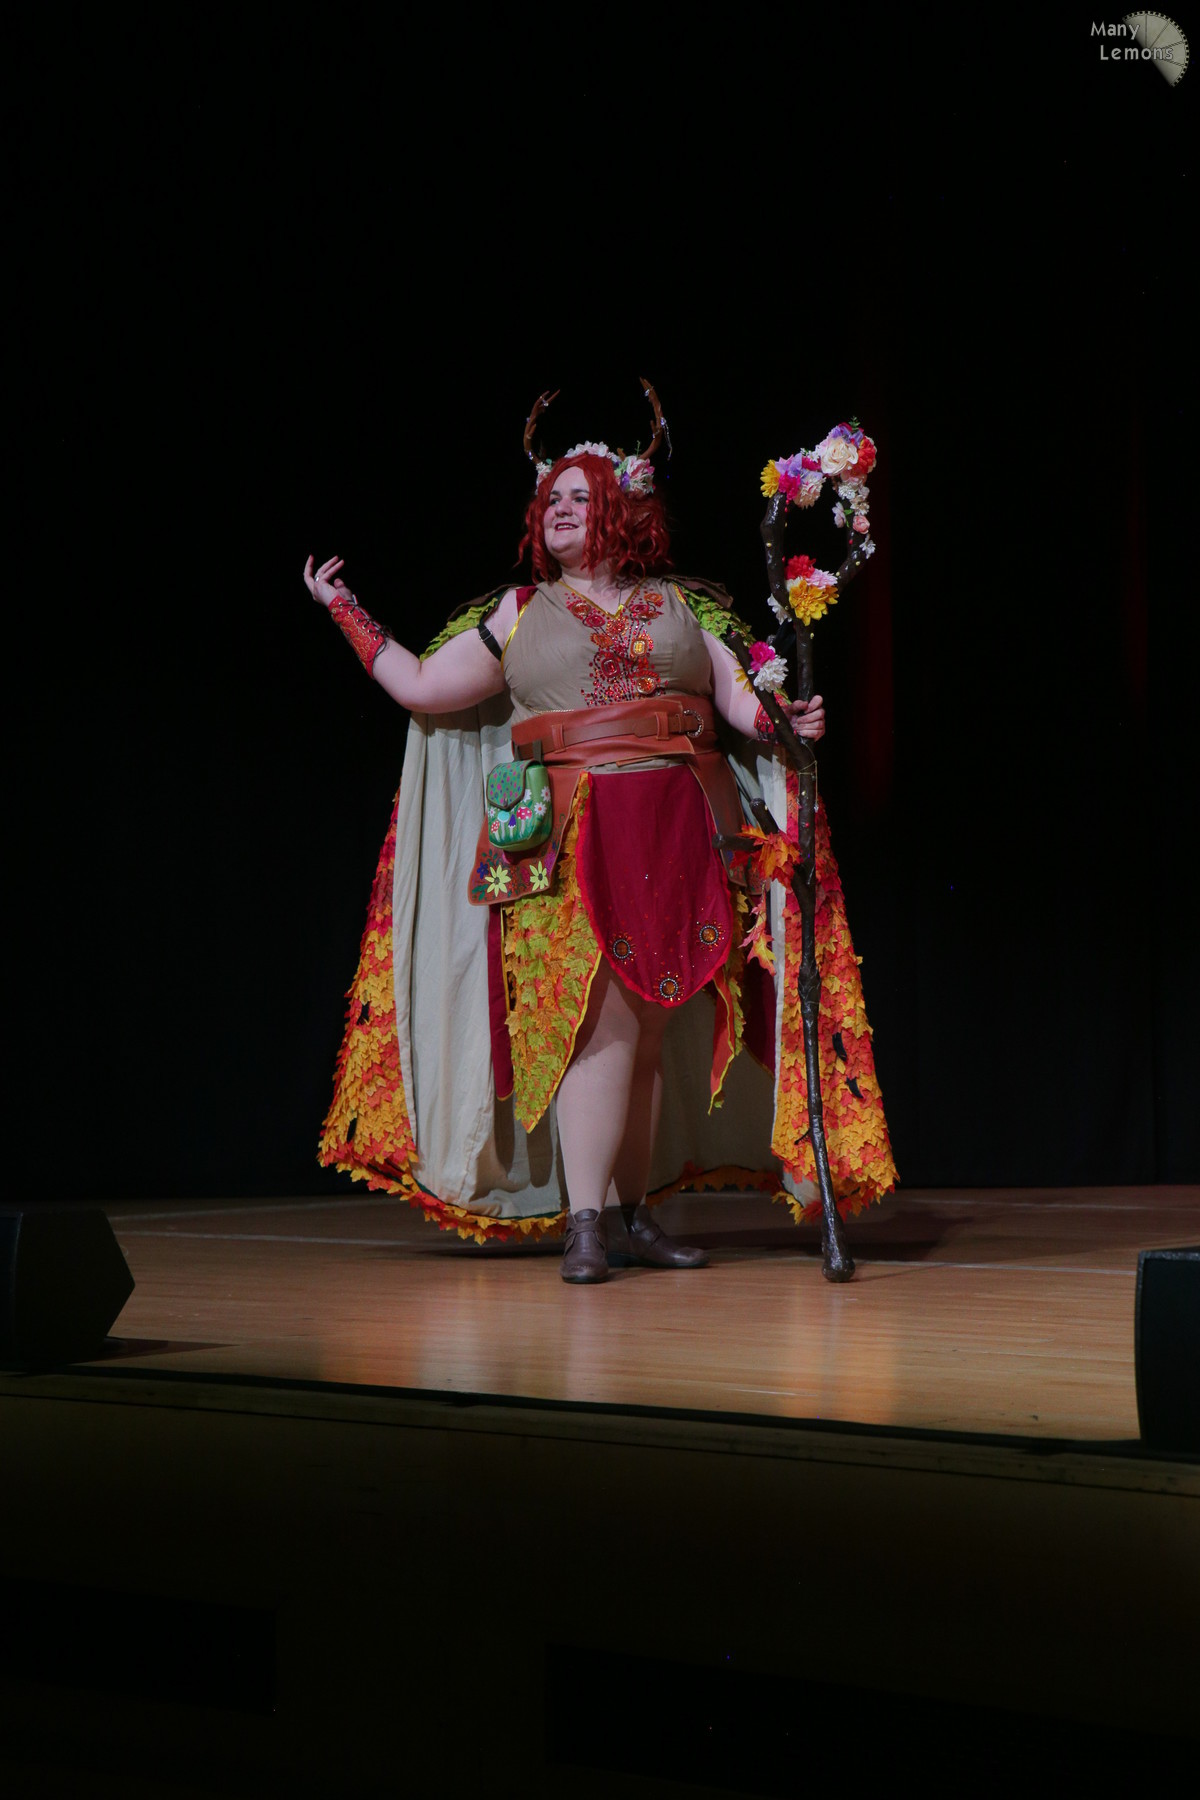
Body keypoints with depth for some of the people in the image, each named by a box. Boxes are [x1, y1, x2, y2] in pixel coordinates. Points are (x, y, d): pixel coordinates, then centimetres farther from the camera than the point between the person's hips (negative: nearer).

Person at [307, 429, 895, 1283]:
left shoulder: (686, 606, 15)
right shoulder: (518, 614, 13)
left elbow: (745, 702, 9)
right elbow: (423, 687, 13)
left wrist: (791, 721, -13)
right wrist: (344, 609, 14)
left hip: (682, 841, 2)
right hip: (569, 845, -2)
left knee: (651, 1028, 5)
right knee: (599, 1017, -13)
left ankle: (633, 1210, 13)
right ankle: (583, 1222, -12)